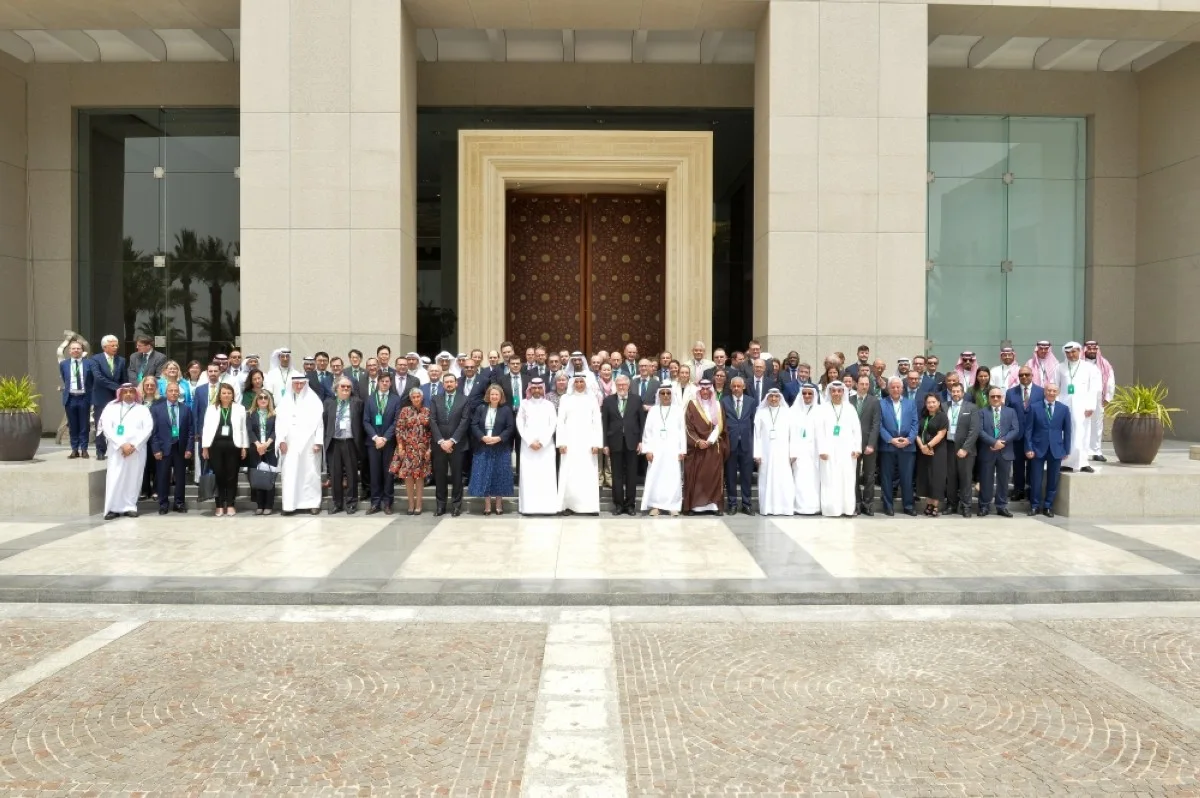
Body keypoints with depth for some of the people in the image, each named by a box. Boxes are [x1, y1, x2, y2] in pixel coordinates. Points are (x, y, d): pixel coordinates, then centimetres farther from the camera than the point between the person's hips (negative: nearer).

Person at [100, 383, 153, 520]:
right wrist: (121, 445, -11)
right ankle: (113, 508, 0)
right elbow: (106, 428, -1)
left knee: (133, 479, 1)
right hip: (117, 450, 0)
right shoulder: (112, 408, 8)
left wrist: (134, 445, -11)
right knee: (114, 479, -5)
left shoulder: (142, 409, 9)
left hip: (137, 450, 0)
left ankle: (130, 507, 7)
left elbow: (148, 429, -1)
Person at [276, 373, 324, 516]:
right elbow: (280, 422, 6)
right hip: (290, 444, 2)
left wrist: (318, 442, -9)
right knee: (290, 473, -1)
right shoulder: (285, 401, 9)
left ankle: (313, 503, 6)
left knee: (311, 473, 0)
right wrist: (281, 440, -5)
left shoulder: (314, 400, 2)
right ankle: (290, 505, 2)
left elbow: (319, 421, -2)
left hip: (309, 443, -2)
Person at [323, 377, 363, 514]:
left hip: (350, 442, -2)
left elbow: (361, 423, 2)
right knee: (335, 474, 6)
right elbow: (325, 423, 10)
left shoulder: (357, 402, 4)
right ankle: (336, 502, 15)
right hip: (333, 443, 2)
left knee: (351, 473, 3)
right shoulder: (329, 402, 11)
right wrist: (326, 440, 3)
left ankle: (351, 503, 11)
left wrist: (359, 442, -3)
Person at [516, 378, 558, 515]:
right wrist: (530, 441, -7)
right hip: (528, 445, 0)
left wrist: (542, 442, -8)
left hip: (546, 445, 0)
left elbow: (553, 425, 3)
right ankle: (528, 507, -4)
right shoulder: (524, 404, 8)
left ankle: (547, 507, -4)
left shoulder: (549, 405, 9)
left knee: (546, 475, -5)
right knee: (528, 475, -5)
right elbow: (520, 425, 3)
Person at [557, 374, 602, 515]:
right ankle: (569, 505, 3)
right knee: (569, 473, -1)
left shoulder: (592, 399, 6)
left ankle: (590, 505, 2)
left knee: (589, 473, -1)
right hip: (571, 441, 0)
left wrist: (597, 443, -6)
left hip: (587, 441, 0)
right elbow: (560, 422, 3)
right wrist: (561, 442, -6)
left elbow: (597, 422, 3)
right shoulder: (565, 399, 5)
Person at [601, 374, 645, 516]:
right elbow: (604, 423, 2)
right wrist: (605, 443, -3)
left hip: (631, 441, 0)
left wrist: (641, 441, -3)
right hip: (615, 442, 0)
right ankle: (618, 504, 11)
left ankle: (630, 504, 11)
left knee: (631, 475, 4)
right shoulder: (608, 400, 4)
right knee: (617, 475, 5)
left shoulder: (636, 399, 4)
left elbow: (642, 421, 4)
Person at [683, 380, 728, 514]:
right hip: (696, 446, -2)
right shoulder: (692, 405, 2)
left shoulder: (717, 406, 9)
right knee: (695, 476, -4)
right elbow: (689, 427, -3)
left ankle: (715, 505, 2)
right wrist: (698, 441, -15)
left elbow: (720, 426, 3)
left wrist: (710, 441, -10)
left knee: (714, 475, 0)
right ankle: (694, 505, -2)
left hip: (714, 447, 2)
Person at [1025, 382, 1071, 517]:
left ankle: (1048, 506, 15)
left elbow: (1067, 430, 7)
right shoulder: (1035, 407, 0)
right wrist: (1028, 448, -7)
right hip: (1038, 448, -1)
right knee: (1036, 479, 2)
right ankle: (1035, 505, 13)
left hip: (1056, 449, 1)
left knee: (1053, 480, 6)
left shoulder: (1064, 409, 4)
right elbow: (1029, 429, -1)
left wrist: (1066, 450, 3)